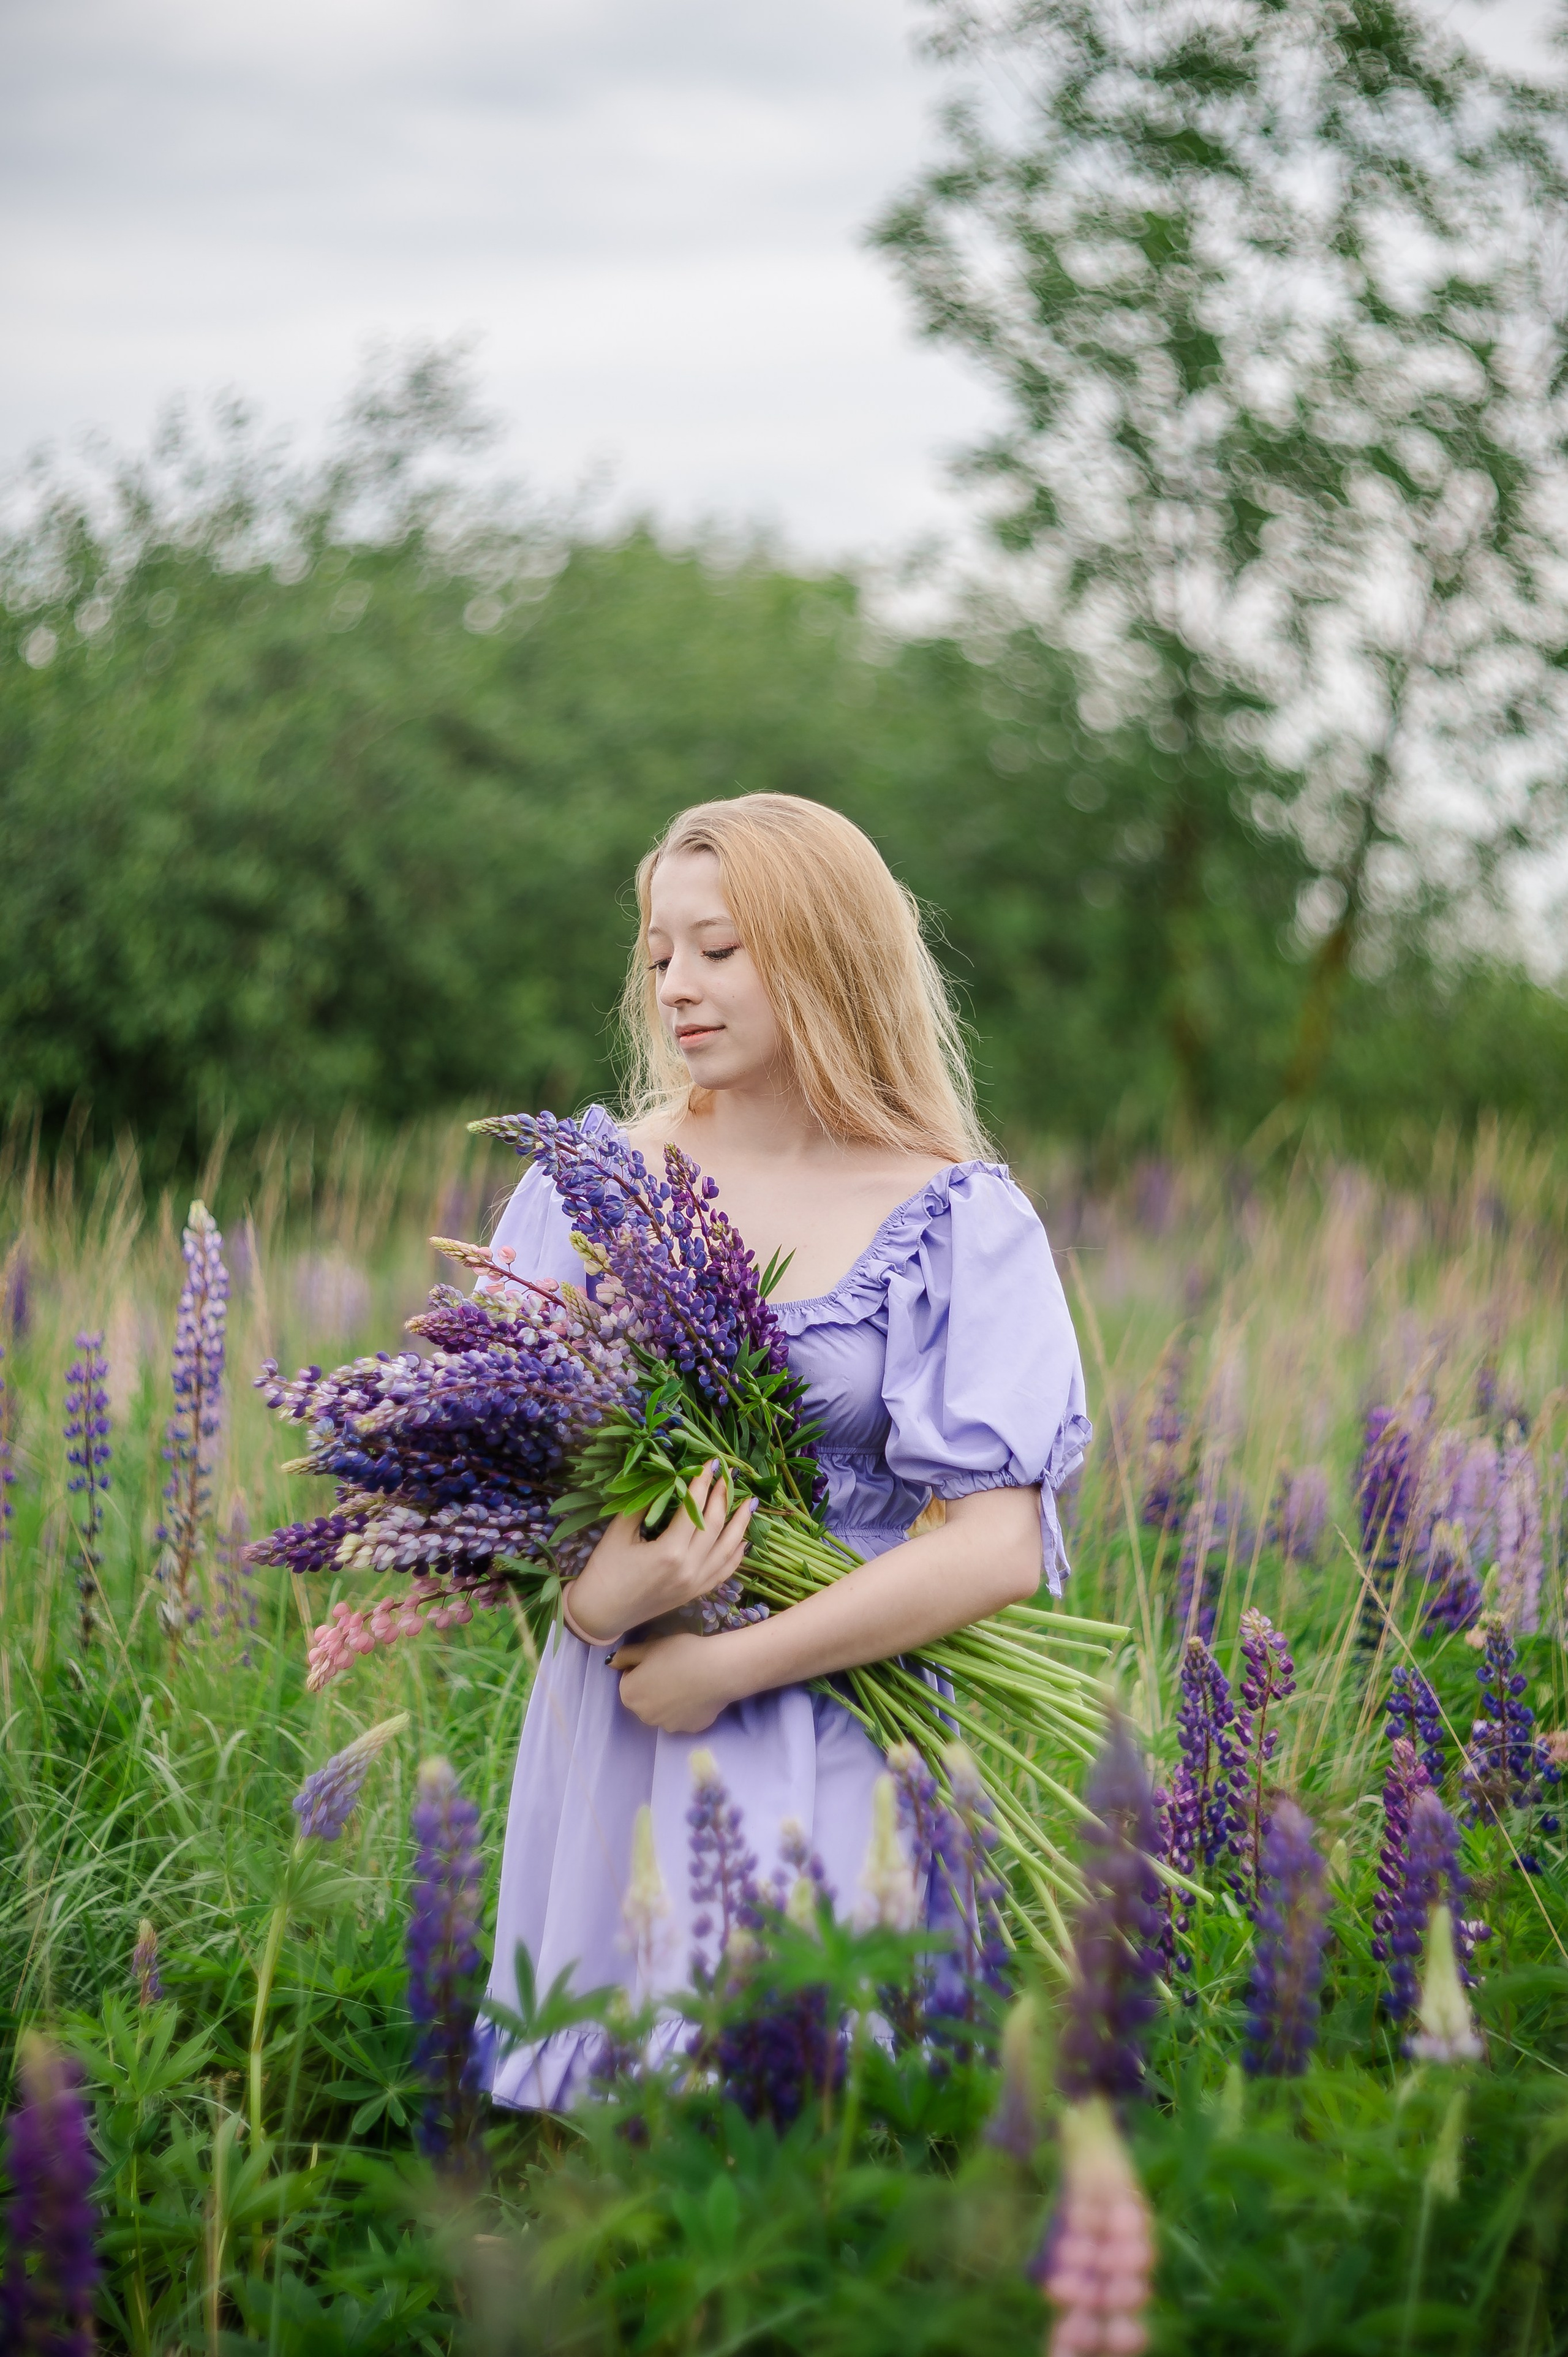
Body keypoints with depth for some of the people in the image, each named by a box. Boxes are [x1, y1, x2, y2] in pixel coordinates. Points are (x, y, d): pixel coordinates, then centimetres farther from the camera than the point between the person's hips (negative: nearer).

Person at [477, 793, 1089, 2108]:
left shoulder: (962, 1221, -4)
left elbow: (999, 1550, -12)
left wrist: (723, 1669, -13)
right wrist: (589, 1597, -16)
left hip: (845, 1739, -2)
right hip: (618, 1733, 3)